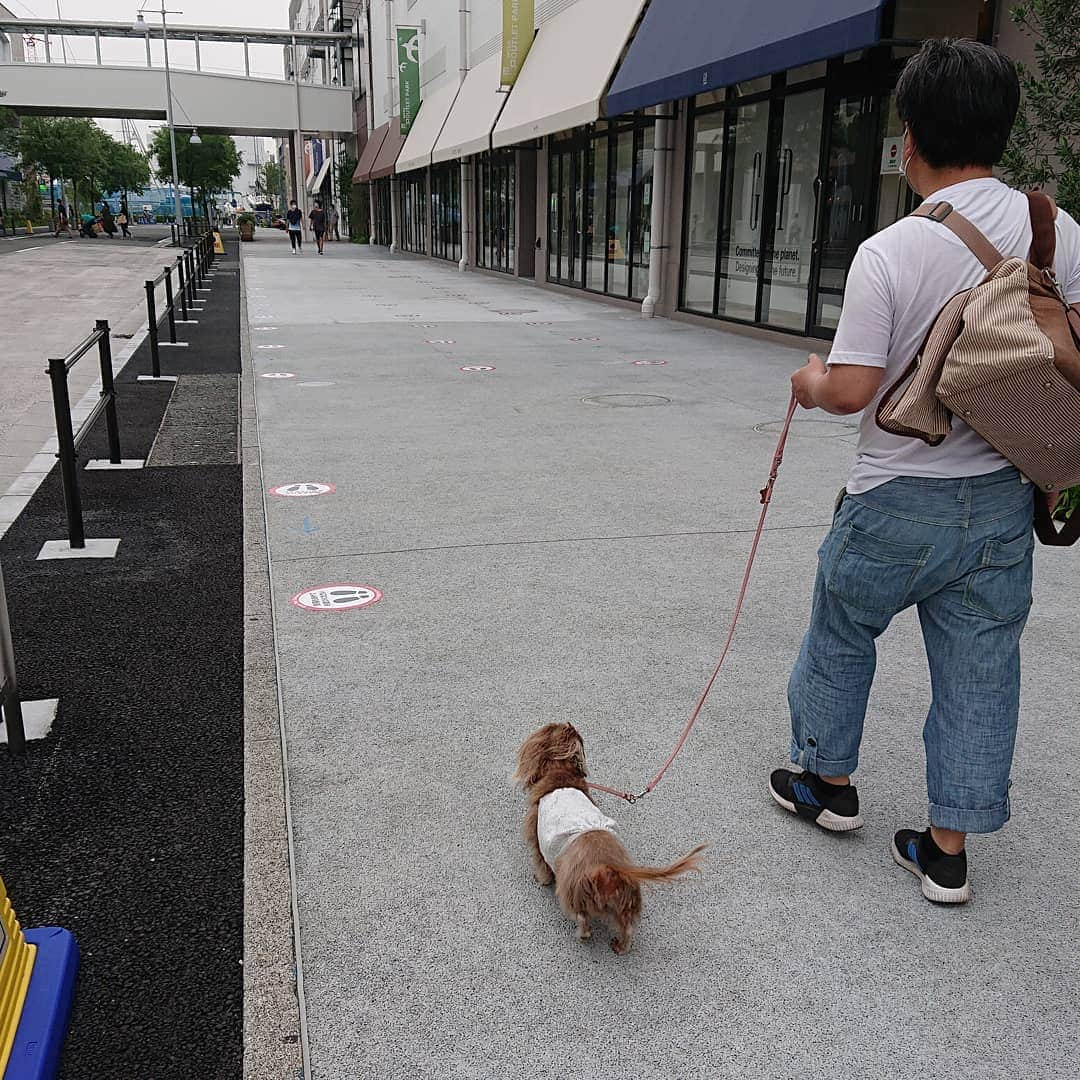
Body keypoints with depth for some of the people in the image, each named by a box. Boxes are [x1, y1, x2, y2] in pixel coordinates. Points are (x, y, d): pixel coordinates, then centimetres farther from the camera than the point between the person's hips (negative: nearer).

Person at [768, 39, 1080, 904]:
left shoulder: (888, 253, -18)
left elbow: (851, 391, -18)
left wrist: (810, 381, 3)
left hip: (897, 504, -4)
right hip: (1004, 500, 5)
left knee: (840, 636, 19)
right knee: (980, 670, 13)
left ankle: (829, 781, 37)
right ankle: (948, 850, 23)